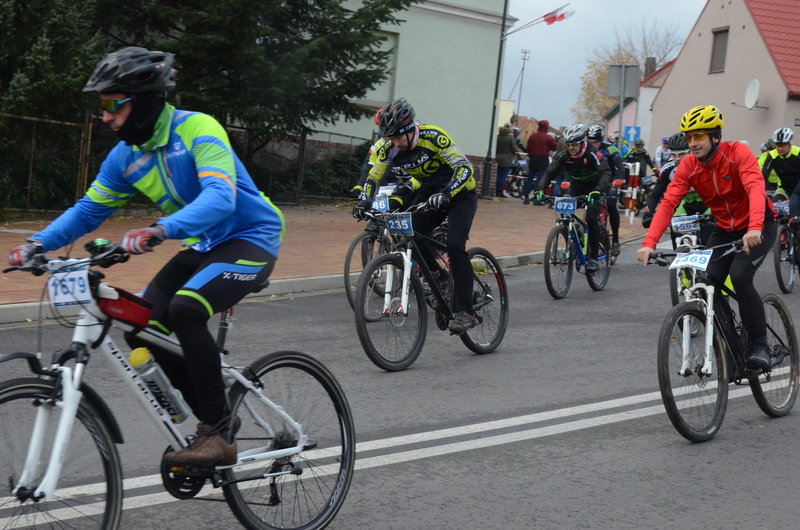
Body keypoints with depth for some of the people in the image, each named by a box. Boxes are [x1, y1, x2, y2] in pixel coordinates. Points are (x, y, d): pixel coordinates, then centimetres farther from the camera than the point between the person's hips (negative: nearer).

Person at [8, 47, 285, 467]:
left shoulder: (197, 129, -21)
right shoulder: (125, 156, 1)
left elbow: (220, 197, -35)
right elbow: (89, 210, 9)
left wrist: (160, 230, -50)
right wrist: (37, 243, -8)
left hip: (250, 238, -8)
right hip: (203, 247, 8)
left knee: (185, 309, -30)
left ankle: (217, 435, -20)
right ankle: (214, 421, 9)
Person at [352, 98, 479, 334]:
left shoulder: (433, 137, -28)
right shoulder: (390, 148, -12)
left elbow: (464, 168, -33)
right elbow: (373, 178, -3)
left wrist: (445, 194, -47)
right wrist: (364, 202, -22)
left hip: (459, 193, -6)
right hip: (429, 195, 6)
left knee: (455, 245, -23)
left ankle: (465, 312, -19)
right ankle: (437, 276, 7)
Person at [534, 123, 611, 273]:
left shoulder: (592, 154, -28)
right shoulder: (563, 155, -16)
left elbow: (606, 172, -38)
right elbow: (549, 172, -16)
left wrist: (597, 191, -55)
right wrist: (540, 189, -35)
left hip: (594, 187, -4)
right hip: (576, 187, 4)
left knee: (591, 219, -21)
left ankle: (593, 257, -12)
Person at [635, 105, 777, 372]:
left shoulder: (738, 153, -22)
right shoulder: (688, 166, -10)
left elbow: (756, 188, -37)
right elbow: (667, 203, -19)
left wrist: (754, 229, -55)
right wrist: (649, 243, -33)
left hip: (759, 227, -5)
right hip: (724, 230, 5)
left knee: (740, 276, -27)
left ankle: (760, 345, -14)